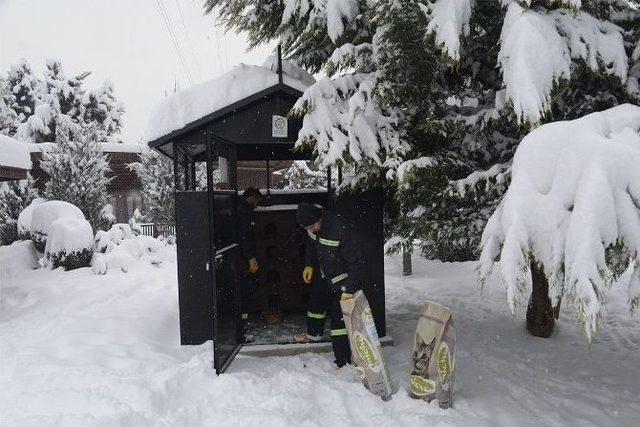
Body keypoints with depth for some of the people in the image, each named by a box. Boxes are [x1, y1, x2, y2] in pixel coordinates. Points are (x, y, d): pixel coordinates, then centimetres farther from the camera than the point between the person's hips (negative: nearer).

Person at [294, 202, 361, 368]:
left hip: (341, 277, -8)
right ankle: (314, 333, 53)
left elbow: (353, 261, -29)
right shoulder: (312, 226, -12)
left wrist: (349, 288, -30)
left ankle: (343, 360, 2)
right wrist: (309, 264, 4)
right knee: (316, 303, 25)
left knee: (339, 318, -9)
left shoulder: (340, 229, -35)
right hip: (323, 273, 8)